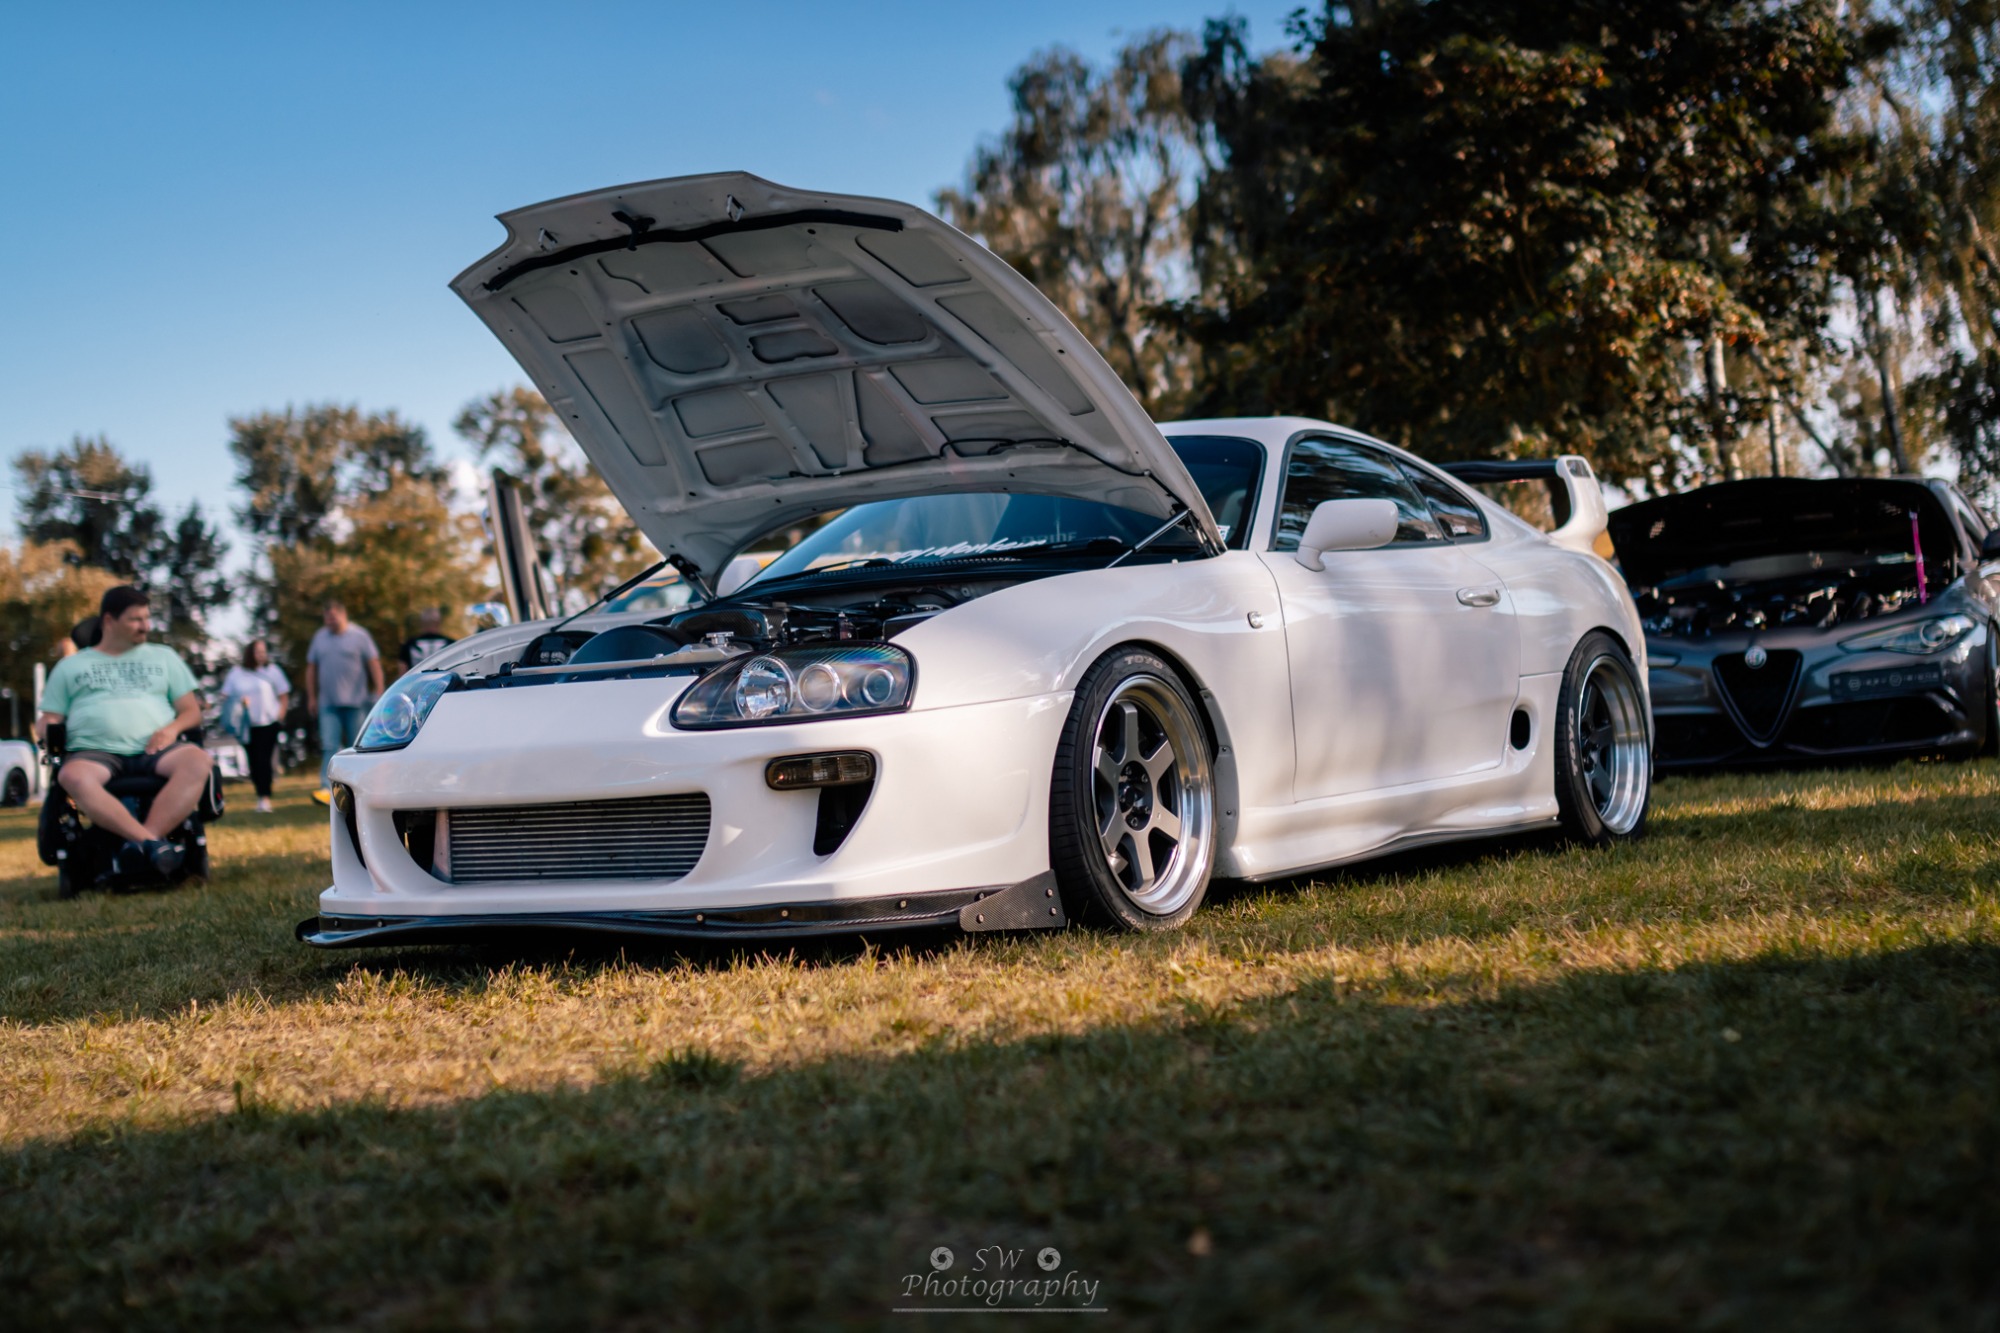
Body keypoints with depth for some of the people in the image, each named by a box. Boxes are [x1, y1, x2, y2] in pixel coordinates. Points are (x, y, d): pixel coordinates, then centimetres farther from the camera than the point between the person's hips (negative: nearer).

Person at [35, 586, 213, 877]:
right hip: (95, 753, -1)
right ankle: (152, 842, -47)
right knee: (73, 777, -39)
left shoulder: (164, 657, 24)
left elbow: (192, 710, 19)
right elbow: (49, 719, 19)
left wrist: (173, 728, -4)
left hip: (154, 750, 1)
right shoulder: (70, 666, 23)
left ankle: (142, 843, -45)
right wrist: (46, 726, -6)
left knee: (197, 762, -35)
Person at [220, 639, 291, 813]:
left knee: (263, 760, -12)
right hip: (246, 725, 2)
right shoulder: (236, 673, 7)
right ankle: (260, 795, 11)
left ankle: (265, 798, -17)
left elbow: (284, 697, 5)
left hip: (268, 723, -2)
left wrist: (280, 716, -5)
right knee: (254, 762, 3)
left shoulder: (272, 670, 3)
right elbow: (226, 698, 7)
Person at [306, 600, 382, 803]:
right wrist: (311, 697, 11)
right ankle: (328, 790, -18)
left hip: (356, 702, -2)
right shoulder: (319, 637, 12)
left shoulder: (359, 636, 1)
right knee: (329, 746, -10)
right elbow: (311, 668, 16)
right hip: (328, 704, 2)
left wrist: (379, 692, -8)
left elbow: (374, 664, -1)